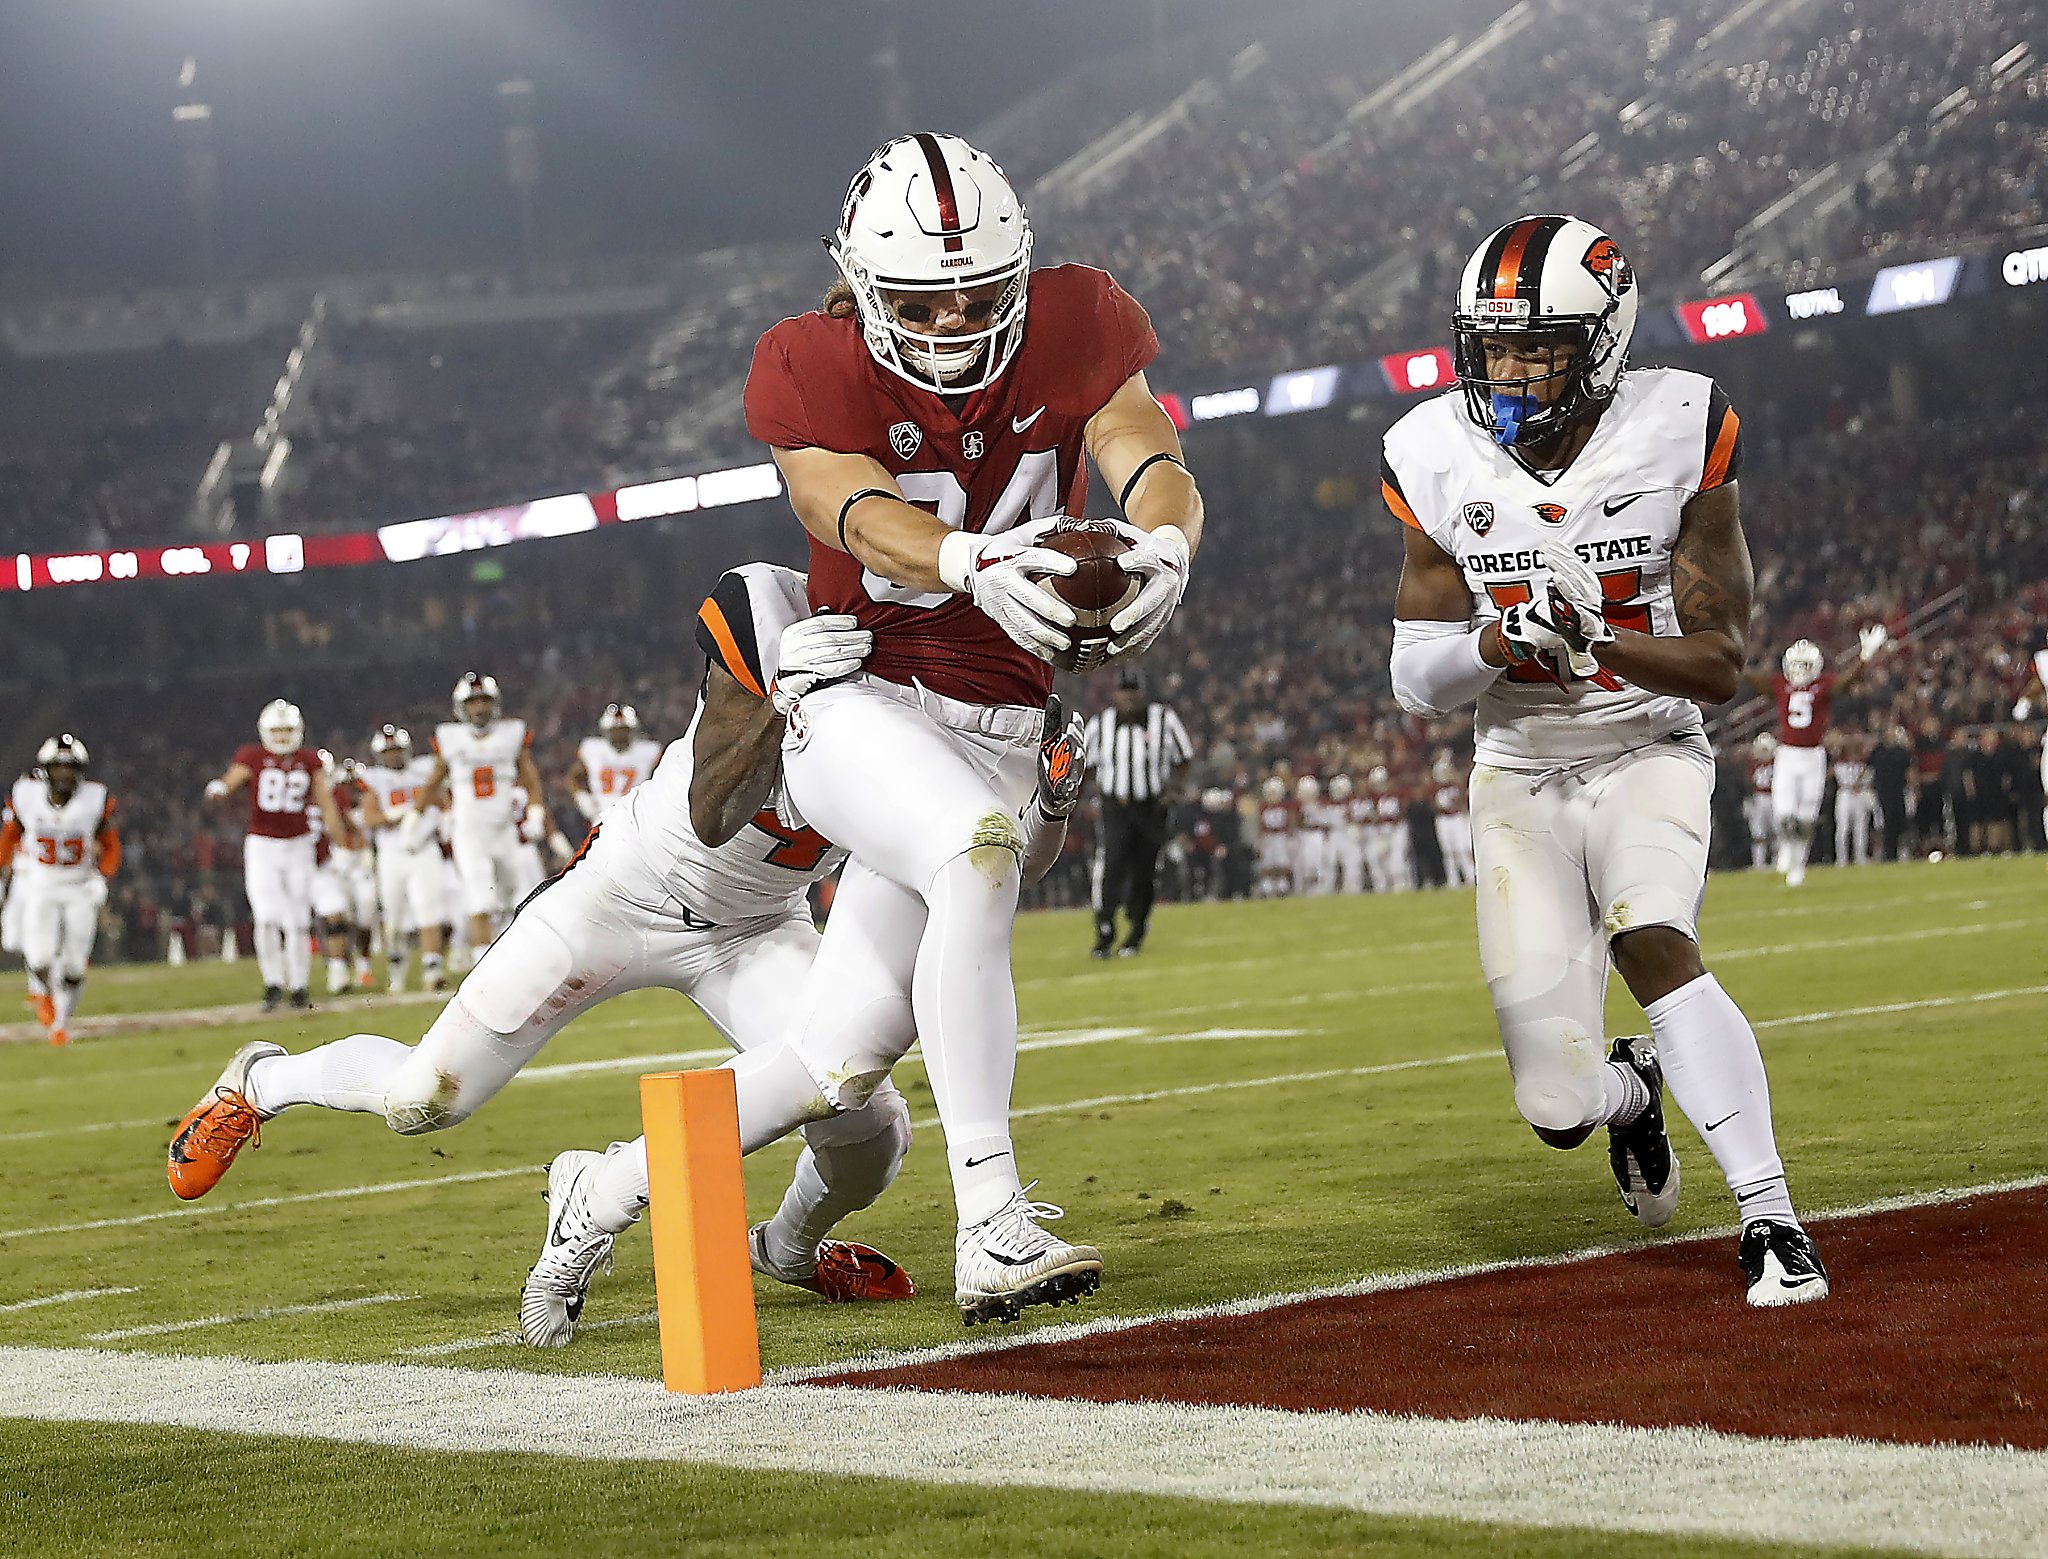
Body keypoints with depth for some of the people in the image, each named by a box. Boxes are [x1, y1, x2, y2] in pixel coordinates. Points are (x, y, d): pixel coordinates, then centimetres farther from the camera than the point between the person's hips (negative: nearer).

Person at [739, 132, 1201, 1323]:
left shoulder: (1069, 333, -4)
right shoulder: (814, 372, -12)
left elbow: (1152, 464, -18)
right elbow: (860, 515, -29)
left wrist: (1163, 549, -42)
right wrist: (976, 563, -50)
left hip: (994, 727, 4)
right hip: (856, 702, -4)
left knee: (842, 1067, 7)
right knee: (980, 846, -36)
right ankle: (993, 1225, -37)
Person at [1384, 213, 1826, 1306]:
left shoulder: (1676, 439, -14)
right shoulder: (1440, 462, -8)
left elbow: (1720, 666, -13)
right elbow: (1415, 682, -3)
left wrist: (1597, 640, -31)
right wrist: (1501, 643, -25)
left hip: (1647, 755, -2)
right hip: (1520, 777, 2)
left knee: (1651, 945, -33)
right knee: (1558, 1110, -5)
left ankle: (1772, 1220, -25)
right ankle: (1630, 1092, 35)